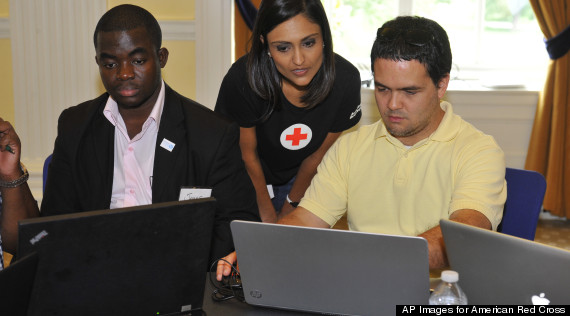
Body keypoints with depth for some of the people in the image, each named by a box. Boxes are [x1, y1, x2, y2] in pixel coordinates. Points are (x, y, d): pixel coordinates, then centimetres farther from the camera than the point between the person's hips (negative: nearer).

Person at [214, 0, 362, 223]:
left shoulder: (345, 80, -24)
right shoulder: (241, 81, -32)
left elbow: (318, 155, -8)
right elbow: (247, 154, -16)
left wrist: (291, 204, 3)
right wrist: (268, 216, -8)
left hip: (299, 178, 2)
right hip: (249, 178, -2)